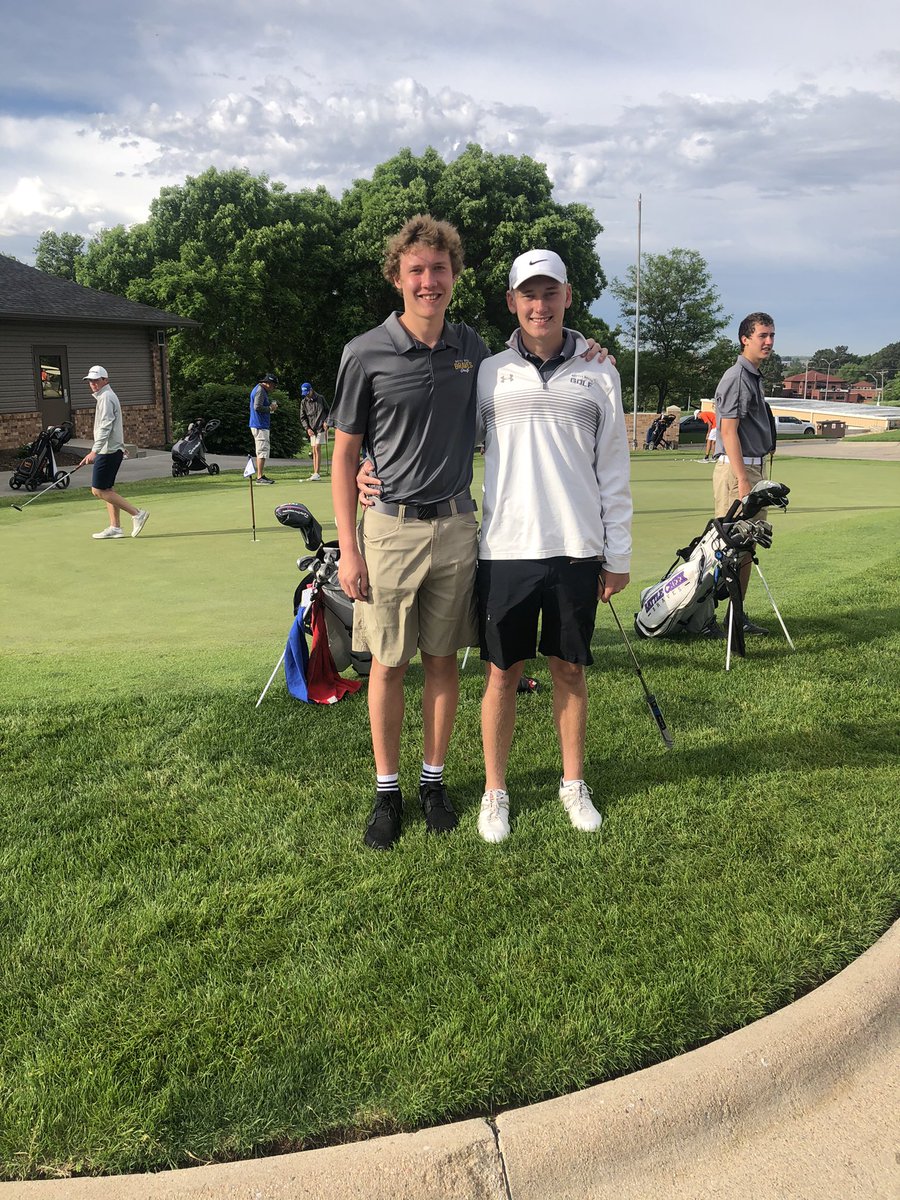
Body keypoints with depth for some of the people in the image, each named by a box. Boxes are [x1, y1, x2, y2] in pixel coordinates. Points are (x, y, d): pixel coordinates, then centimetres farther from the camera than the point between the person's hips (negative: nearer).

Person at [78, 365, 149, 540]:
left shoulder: (106, 398, -13)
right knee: (107, 489, 11)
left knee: (98, 490, -9)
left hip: (108, 451, -10)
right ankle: (115, 527, 11)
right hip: (113, 449, 10)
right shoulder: (107, 396, 20)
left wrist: (94, 451, -27)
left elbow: (105, 427, -22)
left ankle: (137, 513, -11)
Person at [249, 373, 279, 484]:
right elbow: (257, 407, -24)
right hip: (260, 426, -11)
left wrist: (270, 404, 11)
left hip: (259, 425, 11)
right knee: (263, 450, -11)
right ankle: (259, 477, -12)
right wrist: (270, 408, -11)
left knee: (261, 450, 15)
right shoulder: (260, 391, -14)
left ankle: (260, 475, 20)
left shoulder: (259, 389, 19)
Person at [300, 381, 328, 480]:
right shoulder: (304, 402, 6)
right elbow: (302, 417, 7)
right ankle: (315, 473, 7)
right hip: (311, 429, 3)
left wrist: (326, 421, -6)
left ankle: (316, 473, -15)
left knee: (317, 448, -13)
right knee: (314, 451, 4)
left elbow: (328, 411, 10)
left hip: (320, 427, -3)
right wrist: (307, 428, -6)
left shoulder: (321, 399, 2)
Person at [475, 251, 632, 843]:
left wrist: (618, 555, 5)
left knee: (571, 671, 10)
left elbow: (614, 470, 7)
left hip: (576, 549, 1)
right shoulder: (489, 373, 4)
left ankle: (574, 784, 27)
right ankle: (495, 791, 21)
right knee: (503, 673, 6)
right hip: (505, 548, 0)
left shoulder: (598, 374, 6)